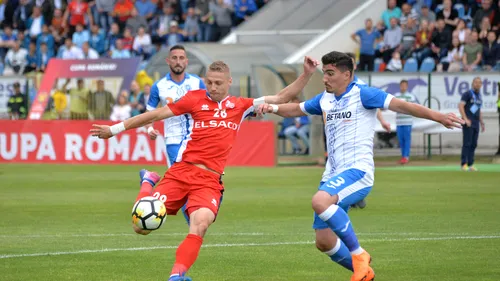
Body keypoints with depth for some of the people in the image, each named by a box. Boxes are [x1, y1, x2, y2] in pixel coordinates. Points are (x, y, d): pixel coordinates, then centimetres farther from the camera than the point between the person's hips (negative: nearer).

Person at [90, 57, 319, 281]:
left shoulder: (240, 106, 13)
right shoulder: (195, 99, 6)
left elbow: (281, 98, 19)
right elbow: (156, 115, 9)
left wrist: (307, 74, 8)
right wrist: (116, 128, 11)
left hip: (210, 181, 0)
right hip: (181, 172, 0)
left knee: (200, 224, -31)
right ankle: (148, 183, 24)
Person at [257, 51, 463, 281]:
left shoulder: (362, 94, -6)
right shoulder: (325, 99, 16)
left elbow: (400, 105, -14)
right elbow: (297, 109, 31)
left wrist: (438, 117, -25)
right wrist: (273, 108, 11)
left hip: (357, 170, -8)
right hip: (333, 175, 8)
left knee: (320, 201, -35)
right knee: (323, 242, 2)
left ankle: (358, 254, -20)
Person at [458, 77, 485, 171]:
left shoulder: (479, 96, 19)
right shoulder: (467, 94, -4)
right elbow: (461, 106, -13)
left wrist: (481, 123, 21)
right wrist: (465, 119, -20)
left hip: (476, 124, 7)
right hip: (468, 123, -7)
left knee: (473, 144, 6)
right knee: (467, 143, -9)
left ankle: (470, 164, 9)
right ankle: (464, 164, -8)